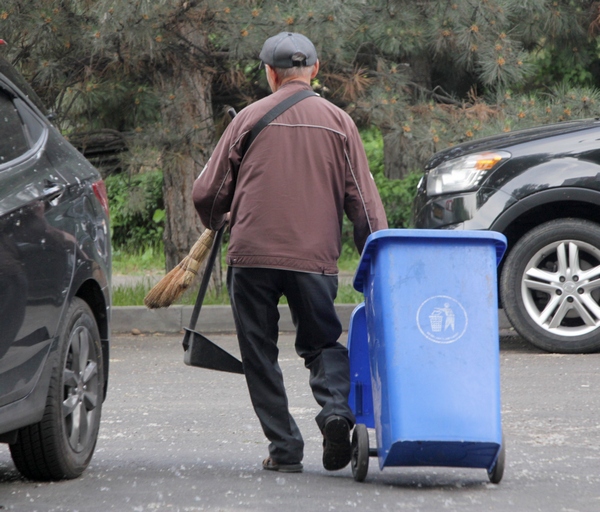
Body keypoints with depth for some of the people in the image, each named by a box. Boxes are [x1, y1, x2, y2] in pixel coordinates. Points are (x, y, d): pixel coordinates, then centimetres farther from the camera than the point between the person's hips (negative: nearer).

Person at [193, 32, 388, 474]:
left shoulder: (250, 118, 3)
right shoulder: (338, 122, 7)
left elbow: (207, 194, 5)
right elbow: (364, 200, 4)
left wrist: (217, 222, 28)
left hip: (252, 254, -1)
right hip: (316, 256, 1)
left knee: (260, 354, 9)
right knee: (322, 342, 15)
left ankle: (284, 449, 5)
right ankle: (337, 408, -13)